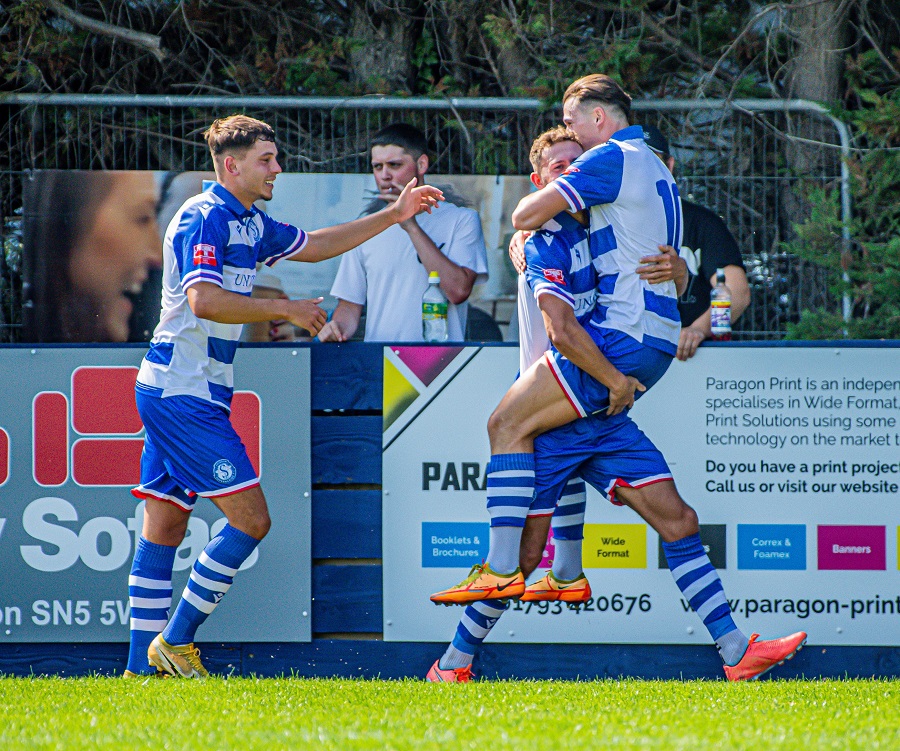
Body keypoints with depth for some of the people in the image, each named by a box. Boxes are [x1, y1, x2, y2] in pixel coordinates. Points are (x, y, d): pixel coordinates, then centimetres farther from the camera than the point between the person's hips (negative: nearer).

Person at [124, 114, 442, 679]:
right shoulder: (205, 218, -14)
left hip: (171, 393, 10)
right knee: (250, 519, -10)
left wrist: (394, 215, 25)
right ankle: (175, 641, -5)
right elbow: (203, 299, -27)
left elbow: (313, 245, 30)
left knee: (164, 527, 8)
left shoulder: (248, 223, 16)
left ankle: (142, 667, 9)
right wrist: (285, 310, -20)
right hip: (185, 394, -10)